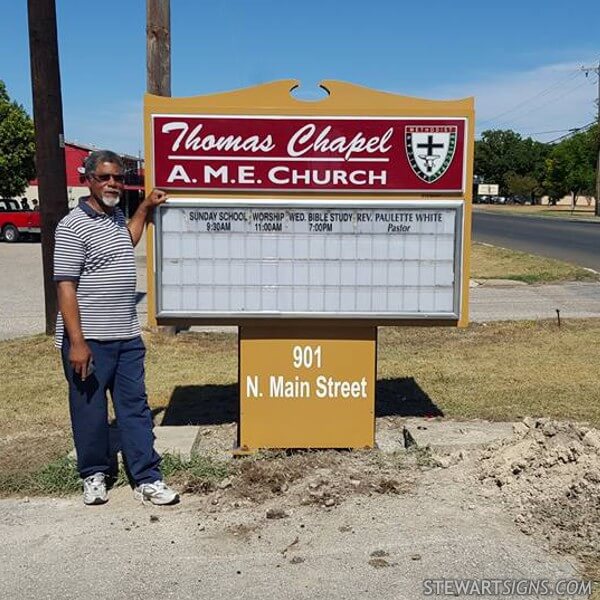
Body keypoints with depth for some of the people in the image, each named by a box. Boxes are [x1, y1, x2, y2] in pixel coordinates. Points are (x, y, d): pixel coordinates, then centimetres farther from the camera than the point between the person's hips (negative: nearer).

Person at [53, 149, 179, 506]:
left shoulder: (116, 216, 12)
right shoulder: (73, 226, -12)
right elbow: (66, 287, -16)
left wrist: (146, 208, 29)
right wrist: (77, 342, -20)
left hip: (127, 336, 7)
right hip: (89, 339, -7)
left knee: (135, 406, 8)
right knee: (90, 410, 7)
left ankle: (148, 479, 15)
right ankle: (94, 475, 26)